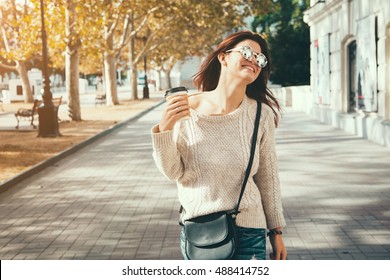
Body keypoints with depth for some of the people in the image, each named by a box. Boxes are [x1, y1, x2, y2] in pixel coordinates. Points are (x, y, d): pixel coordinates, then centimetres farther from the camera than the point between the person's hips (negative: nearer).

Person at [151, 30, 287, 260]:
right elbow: (175, 173, -7)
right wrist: (164, 130, -21)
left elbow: (267, 176, 1)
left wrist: (276, 231, 6)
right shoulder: (187, 109, -8)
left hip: (247, 231, 0)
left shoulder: (261, 114, -7)